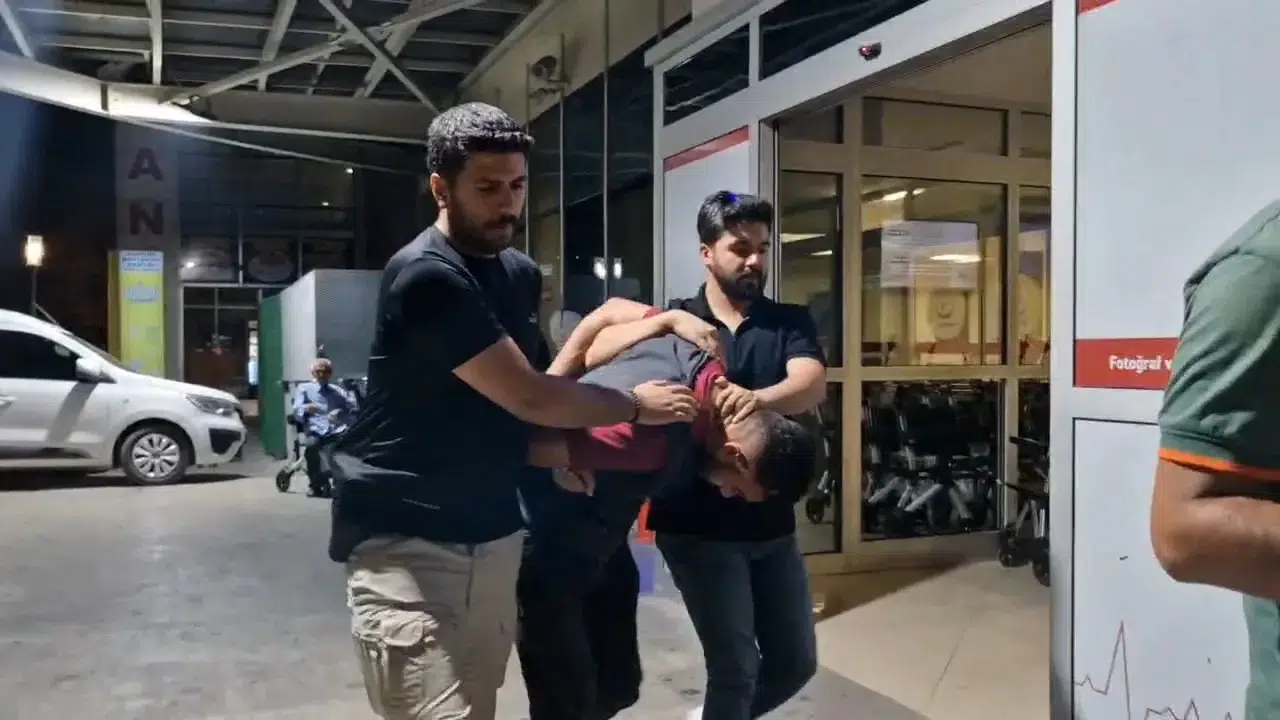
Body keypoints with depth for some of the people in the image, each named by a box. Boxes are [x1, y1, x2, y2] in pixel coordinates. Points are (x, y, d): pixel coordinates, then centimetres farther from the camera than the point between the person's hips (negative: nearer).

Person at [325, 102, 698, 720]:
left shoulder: (521, 273, 10)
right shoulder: (426, 276, -17)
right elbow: (526, 396, -17)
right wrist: (637, 405, -4)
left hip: (493, 531, 8)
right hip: (405, 540, -7)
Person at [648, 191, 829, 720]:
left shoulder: (790, 322, 4)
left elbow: (811, 386, -17)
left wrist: (753, 402, -35)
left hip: (772, 524, 4)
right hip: (698, 526, -4)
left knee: (796, 663, 14)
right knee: (736, 669, -2)